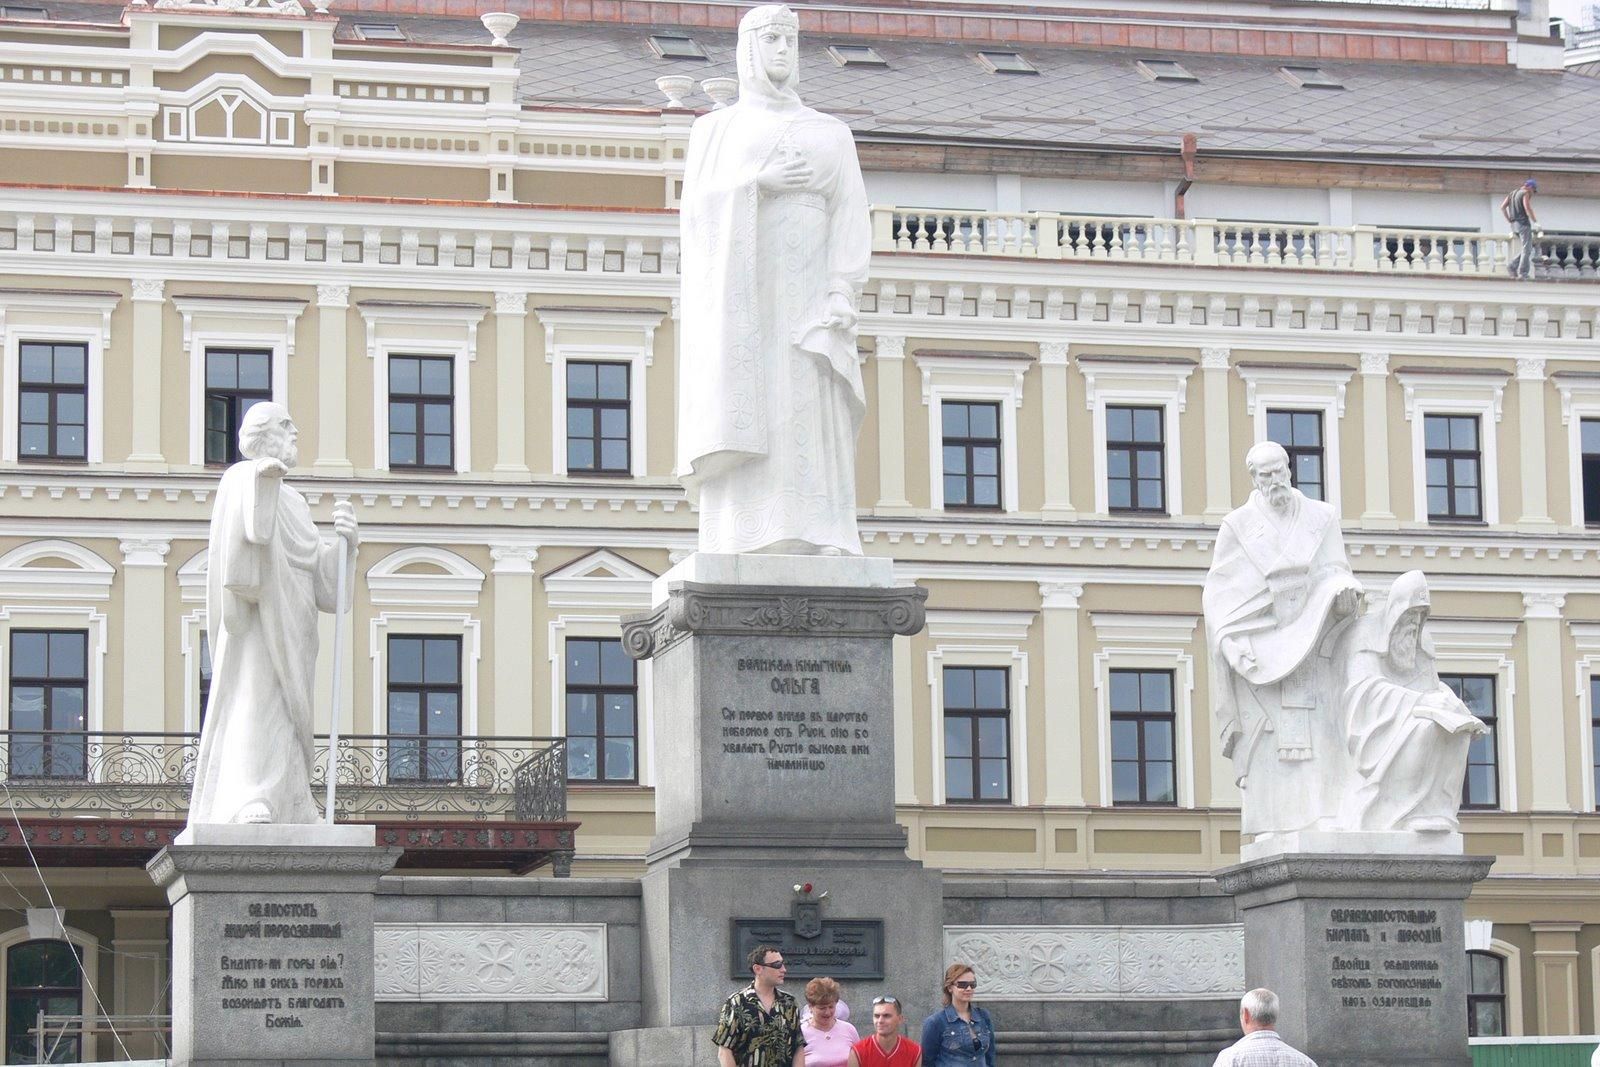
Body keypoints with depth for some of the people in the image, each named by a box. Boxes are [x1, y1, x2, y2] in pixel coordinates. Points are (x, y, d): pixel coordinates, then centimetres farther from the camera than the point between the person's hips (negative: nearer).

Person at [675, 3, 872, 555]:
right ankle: (745, 556, -17)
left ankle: (822, 554, -19)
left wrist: (842, 295, -11)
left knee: (813, 425, -11)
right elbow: (697, 208, 1)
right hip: (740, 296, -1)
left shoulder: (831, 134, 17)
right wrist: (760, 183, -13)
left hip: (806, 297, 1)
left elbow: (851, 220, 5)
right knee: (745, 424, -13)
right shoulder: (714, 130, 15)